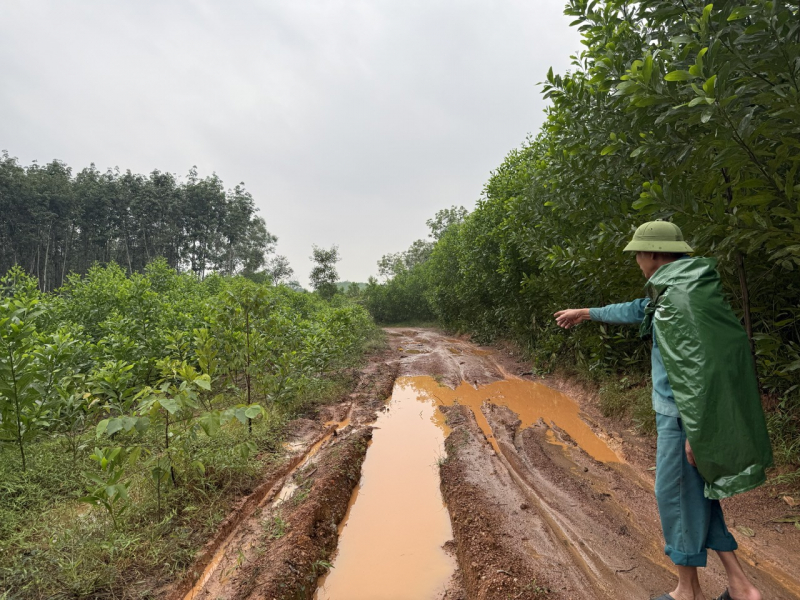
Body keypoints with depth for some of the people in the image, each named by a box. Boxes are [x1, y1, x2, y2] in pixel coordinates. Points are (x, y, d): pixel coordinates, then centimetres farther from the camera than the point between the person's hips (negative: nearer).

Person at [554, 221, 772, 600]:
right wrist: (586, 313, 34)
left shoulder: (680, 294, -21)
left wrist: (694, 431, -21)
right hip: (683, 410, 10)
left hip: (687, 414, -10)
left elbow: (695, 366, -24)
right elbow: (638, 311, 26)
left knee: (676, 496, 6)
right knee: (697, 495, 18)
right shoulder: (677, 288, 10)